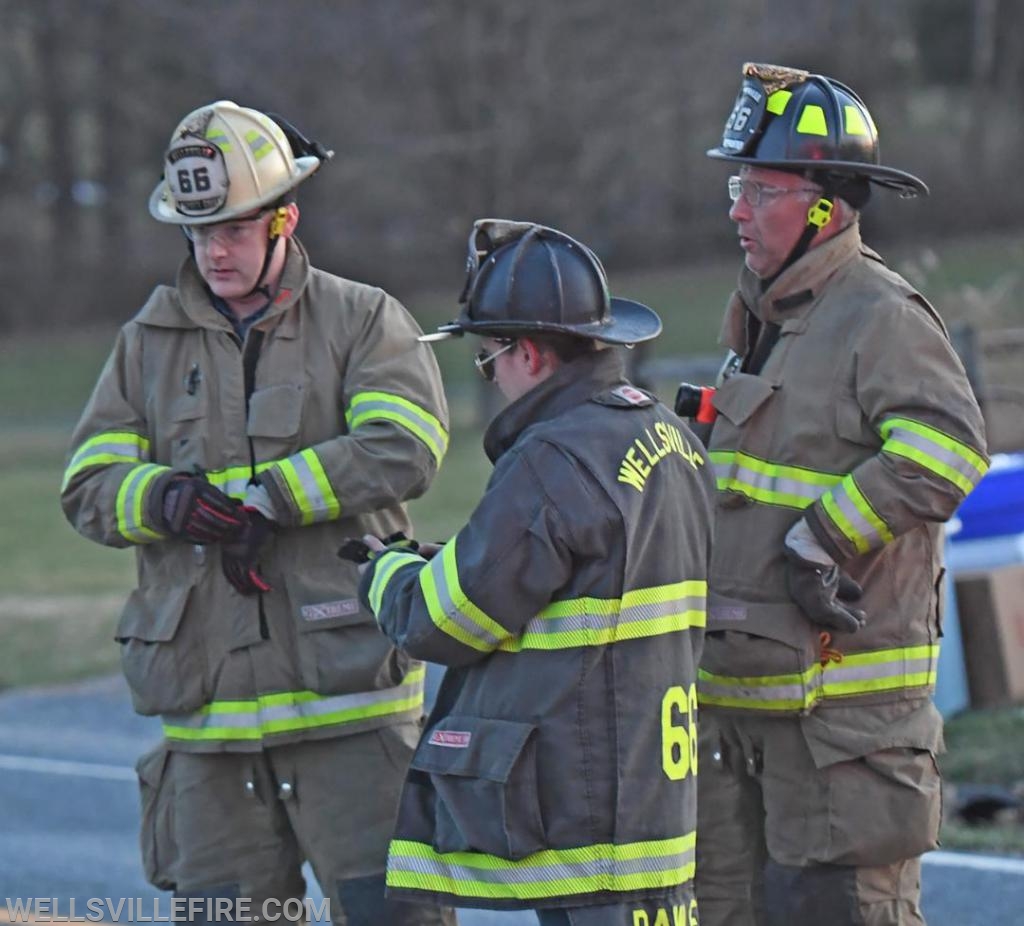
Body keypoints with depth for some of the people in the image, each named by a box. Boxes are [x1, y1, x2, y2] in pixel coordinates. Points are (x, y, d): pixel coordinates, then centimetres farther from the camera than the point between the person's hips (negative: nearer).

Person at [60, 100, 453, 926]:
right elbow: (91, 485, 5)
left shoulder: (363, 321, 2)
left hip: (346, 700, -4)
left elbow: (403, 448, -14)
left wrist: (266, 500, -17)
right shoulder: (150, 342, 12)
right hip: (207, 705, 4)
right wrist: (167, 500, -17)